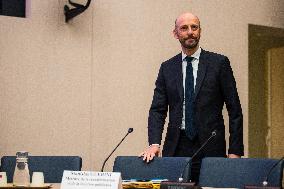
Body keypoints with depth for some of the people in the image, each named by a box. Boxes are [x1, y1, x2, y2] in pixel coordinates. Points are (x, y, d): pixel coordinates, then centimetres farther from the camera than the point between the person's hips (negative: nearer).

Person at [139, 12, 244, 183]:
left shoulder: (219, 63, 3)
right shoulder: (167, 67, 11)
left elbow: (235, 110, 1)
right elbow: (157, 110, 6)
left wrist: (235, 151, -5)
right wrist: (154, 144, -10)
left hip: (210, 148, -2)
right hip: (176, 148, 2)